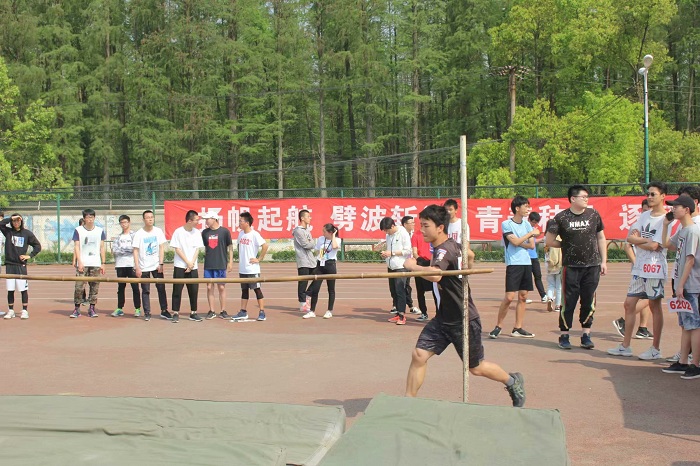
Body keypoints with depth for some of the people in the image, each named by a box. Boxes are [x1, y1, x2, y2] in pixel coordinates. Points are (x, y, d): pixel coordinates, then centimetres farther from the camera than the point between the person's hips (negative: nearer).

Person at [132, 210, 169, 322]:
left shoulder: (158, 231, 2)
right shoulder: (139, 234, -5)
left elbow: (161, 248, 3)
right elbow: (136, 251, -5)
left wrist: (160, 264, -4)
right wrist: (137, 268, -11)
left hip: (156, 266, 2)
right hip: (144, 267, -2)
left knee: (161, 288, 1)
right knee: (145, 291, 2)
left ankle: (164, 311, 9)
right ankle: (147, 313, 8)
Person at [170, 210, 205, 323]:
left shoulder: (197, 232, 4)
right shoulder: (178, 232, -6)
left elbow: (197, 249, 4)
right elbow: (177, 249, -6)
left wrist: (192, 264, -5)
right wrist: (188, 262, -8)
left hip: (193, 267, 3)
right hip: (180, 266, -3)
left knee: (194, 290, 4)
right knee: (177, 290, -2)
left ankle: (193, 313, 14)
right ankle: (175, 314, 4)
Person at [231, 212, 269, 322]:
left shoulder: (254, 234, -14)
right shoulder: (240, 233, 9)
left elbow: (265, 245, -20)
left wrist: (259, 259, -15)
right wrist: (240, 257, 13)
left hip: (252, 269, -7)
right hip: (242, 268, 7)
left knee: (257, 290, -1)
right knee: (244, 290, 14)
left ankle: (262, 312, 4)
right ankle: (243, 312, 21)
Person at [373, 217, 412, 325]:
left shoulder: (403, 234, -11)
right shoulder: (388, 235, 11)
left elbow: (407, 251, -14)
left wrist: (391, 253, -16)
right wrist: (385, 253, -3)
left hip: (400, 267, -7)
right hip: (391, 267, 7)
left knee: (400, 290, -9)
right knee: (393, 291, 8)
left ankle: (402, 315, -7)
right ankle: (397, 314, 15)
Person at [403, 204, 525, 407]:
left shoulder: (445, 250, -25)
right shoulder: (453, 245, 4)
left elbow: (435, 275, -46)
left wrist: (413, 266, -31)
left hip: (463, 320, -8)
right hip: (443, 318, 8)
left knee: (476, 368, 10)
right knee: (419, 355, -5)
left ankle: (513, 382, 35)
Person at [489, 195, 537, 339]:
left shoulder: (526, 224, 12)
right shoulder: (506, 224, -5)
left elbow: (531, 245, 7)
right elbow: (515, 242, -15)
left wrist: (519, 242, -7)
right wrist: (531, 233, -7)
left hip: (527, 263, 6)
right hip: (513, 264, -6)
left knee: (523, 296, 6)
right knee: (509, 297, -10)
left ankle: (518, 328, 12)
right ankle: (498, 326, 2)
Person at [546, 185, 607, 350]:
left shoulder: (594, 214, 6)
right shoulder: (561, 217, -3)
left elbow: (601, 238, 12)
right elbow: (549, 241, 2)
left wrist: (603, 261, 8)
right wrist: (568, 245, 3)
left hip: (592, 265, 3)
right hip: (571, 266, -2)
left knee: (588, 302, 6)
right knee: (568, 302, 1)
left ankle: (586, 335, 15)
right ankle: (564, 336, 11)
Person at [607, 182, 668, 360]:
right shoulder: (644, 216, 12)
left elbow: (654, 246, -18)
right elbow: (630, 237, 2)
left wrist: (638, 241, -4)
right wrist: (646, 240, -12)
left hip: (655, 269, -7)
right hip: (639, 268, 7)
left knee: (655, 306, 1)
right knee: (629, 304, 7)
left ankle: (656, 348, 11)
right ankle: (625, 346, 15)